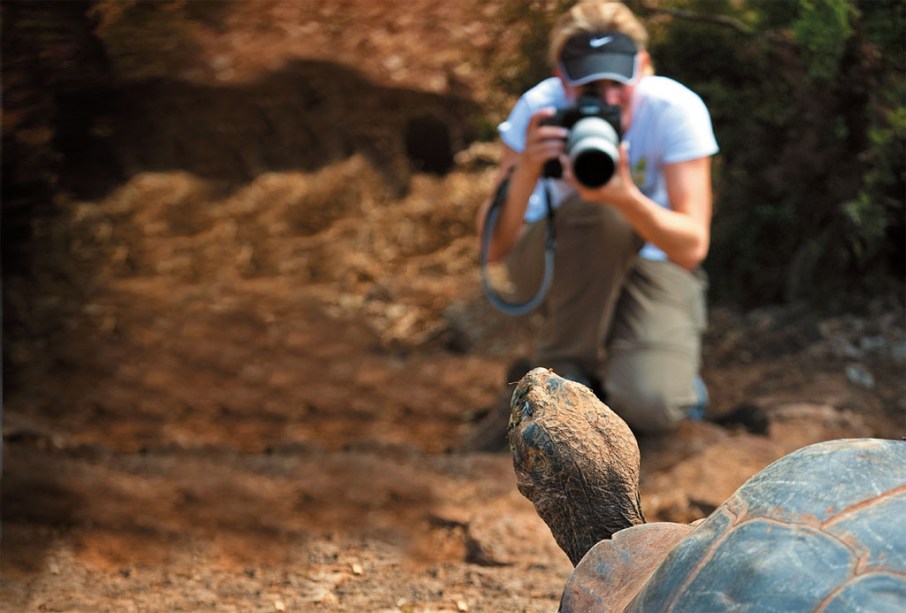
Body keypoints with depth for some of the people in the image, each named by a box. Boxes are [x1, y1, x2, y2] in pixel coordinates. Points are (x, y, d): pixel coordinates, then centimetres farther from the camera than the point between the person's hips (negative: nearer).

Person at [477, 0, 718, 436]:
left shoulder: (677, 110, -23)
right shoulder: (539, 109, -23)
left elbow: (692, 248, -29)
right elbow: (494, 248, -27)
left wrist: (626, 196, -46)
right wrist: (526, 171, -44)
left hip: (651, 263, -1)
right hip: (557, 265, 1)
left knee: (650, 407, -29)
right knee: (598, 211, -36)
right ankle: (563, 369, -13)